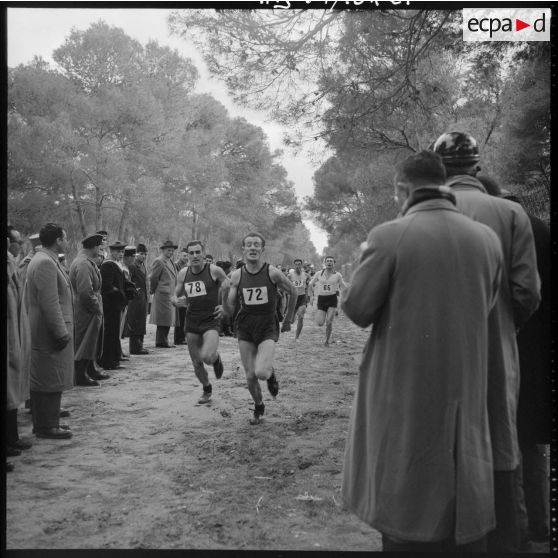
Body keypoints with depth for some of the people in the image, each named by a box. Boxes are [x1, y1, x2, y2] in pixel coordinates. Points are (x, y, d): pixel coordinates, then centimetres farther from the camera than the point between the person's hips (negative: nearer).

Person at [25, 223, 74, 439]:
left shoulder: (44, 259, 15)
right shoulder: (45, 262, -18)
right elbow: (50, 303, -23)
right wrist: (61, 332, -20)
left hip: (44, 332, 11)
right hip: (50, 332, -11)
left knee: (44, 379, 16)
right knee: (51, 380, -2)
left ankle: (44, 422, 25)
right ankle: (47, 426, 6)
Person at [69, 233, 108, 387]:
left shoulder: (87, 262, 13)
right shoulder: (83, 264, -21)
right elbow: (85, 292, -27)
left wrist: (97, 306, 13)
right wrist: (96, 307, -16)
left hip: (90, 311, 10)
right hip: (86, 311, -10)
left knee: (91, 342, 19)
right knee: (84, 343, -2)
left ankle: (90, 371, 30)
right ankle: (81, 377, 7)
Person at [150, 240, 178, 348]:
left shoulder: (171, 262, 17)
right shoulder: (159, 261, -10)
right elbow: (153, 278, -10)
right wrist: (153, 291, -1)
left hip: (170, 295, 9)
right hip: (163, 295, -9)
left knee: (167, 320, 11)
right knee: (164, 320, -6)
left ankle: (162, 341, 18)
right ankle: (161, 342, 0)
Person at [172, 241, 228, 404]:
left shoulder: (215, 271, -9)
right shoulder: (183, 273, 4)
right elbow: (175, 297, 14)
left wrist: (225, 306, -14)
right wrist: (177, 301, -9)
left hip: (211, 320, -4)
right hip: (191, 322, 4)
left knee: (207, 357, -25)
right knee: (197, 364, 10)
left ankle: (216, 358, 12)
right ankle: (207, 389, 37)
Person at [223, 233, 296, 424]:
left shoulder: (272, 273, -10)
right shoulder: (236, 276, -3)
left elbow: (292, 291, 8)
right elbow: (229, 312, -1)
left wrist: (289, 317, 14)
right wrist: (224, 294, -19)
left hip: (268, 329, -3)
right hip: (245, 329, 3)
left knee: (261, 373, -21)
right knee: (250, 376, 4)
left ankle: (271, 373, 17)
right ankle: (259, 407, 34)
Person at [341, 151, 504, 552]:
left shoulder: (390, 236, -16)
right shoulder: (488, 238, -3)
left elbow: (357, 310, -8)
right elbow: (486, 308, 9)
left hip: (405, 395, -3)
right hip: (467, 393, 4)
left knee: (408, 516, 12)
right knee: (464, 508, 19)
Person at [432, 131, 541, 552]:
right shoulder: (510, 213, -5)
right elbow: (527, 292, -7)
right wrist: (504, 327, 11)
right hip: (496, 355, 0)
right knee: (500, 455, 13)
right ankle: (503, 542, 24)